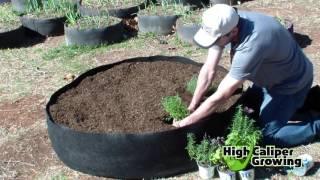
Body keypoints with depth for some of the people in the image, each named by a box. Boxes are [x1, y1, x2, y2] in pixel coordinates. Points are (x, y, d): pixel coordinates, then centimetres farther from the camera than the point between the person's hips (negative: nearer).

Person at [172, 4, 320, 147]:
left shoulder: (251, 46, -42)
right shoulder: (227, 24, -19)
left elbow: (221, 96, -34)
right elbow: (209, 70, -12)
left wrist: (188, 121, -25)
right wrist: (192, 107, -10)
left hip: (291, 83, -8)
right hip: (271, 76, 8)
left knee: (268, 135, -9)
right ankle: (301, 99, 30)